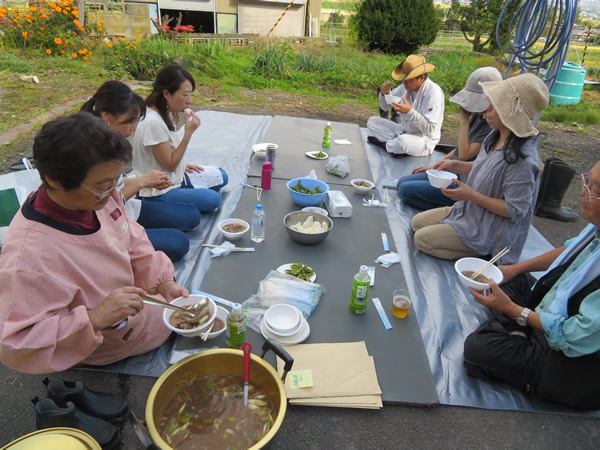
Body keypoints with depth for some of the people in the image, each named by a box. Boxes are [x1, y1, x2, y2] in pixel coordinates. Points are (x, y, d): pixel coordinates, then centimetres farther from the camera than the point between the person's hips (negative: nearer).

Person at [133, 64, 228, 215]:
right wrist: (188, 132, -25)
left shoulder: (166, 113, 2)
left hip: (174, 178, 9)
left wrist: (182, 166, 1)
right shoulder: (153, 123, -26)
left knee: (221, 177, 10)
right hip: (159, 193, -9)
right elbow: (170, 165, -21)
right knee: (212, 199, -22)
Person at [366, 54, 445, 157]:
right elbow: (385, 107, 11)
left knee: (403, 141, -41)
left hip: (424, 139, -7)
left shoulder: (434, 93, -21)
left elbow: (430, 129, -25)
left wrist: (410, 111, -34)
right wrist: (384, 94, -12)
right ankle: (395, 142, -14)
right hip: (403, 131, 8)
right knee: (372, 121, 3)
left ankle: (384, 144, -7)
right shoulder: (405, 87, -1)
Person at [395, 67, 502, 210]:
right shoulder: (478, 115, 6)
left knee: (405, 190, -16)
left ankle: (450, 210, -7)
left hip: (464, 184, -10)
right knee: (401, 183, 7)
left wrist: (464, 120, -19)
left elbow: (464, 154, -26)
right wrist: (434, 166, 15)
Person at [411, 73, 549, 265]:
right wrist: (454, 165, -2)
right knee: (417, 222, 13)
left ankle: (482, 255, -3)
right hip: (470, 211, 9)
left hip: (490, 231, -9)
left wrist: (471, 195, -27)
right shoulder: (496, 137, -4)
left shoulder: (522, 159, -31)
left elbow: (514, 210, -25)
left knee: (422, 239, -12)